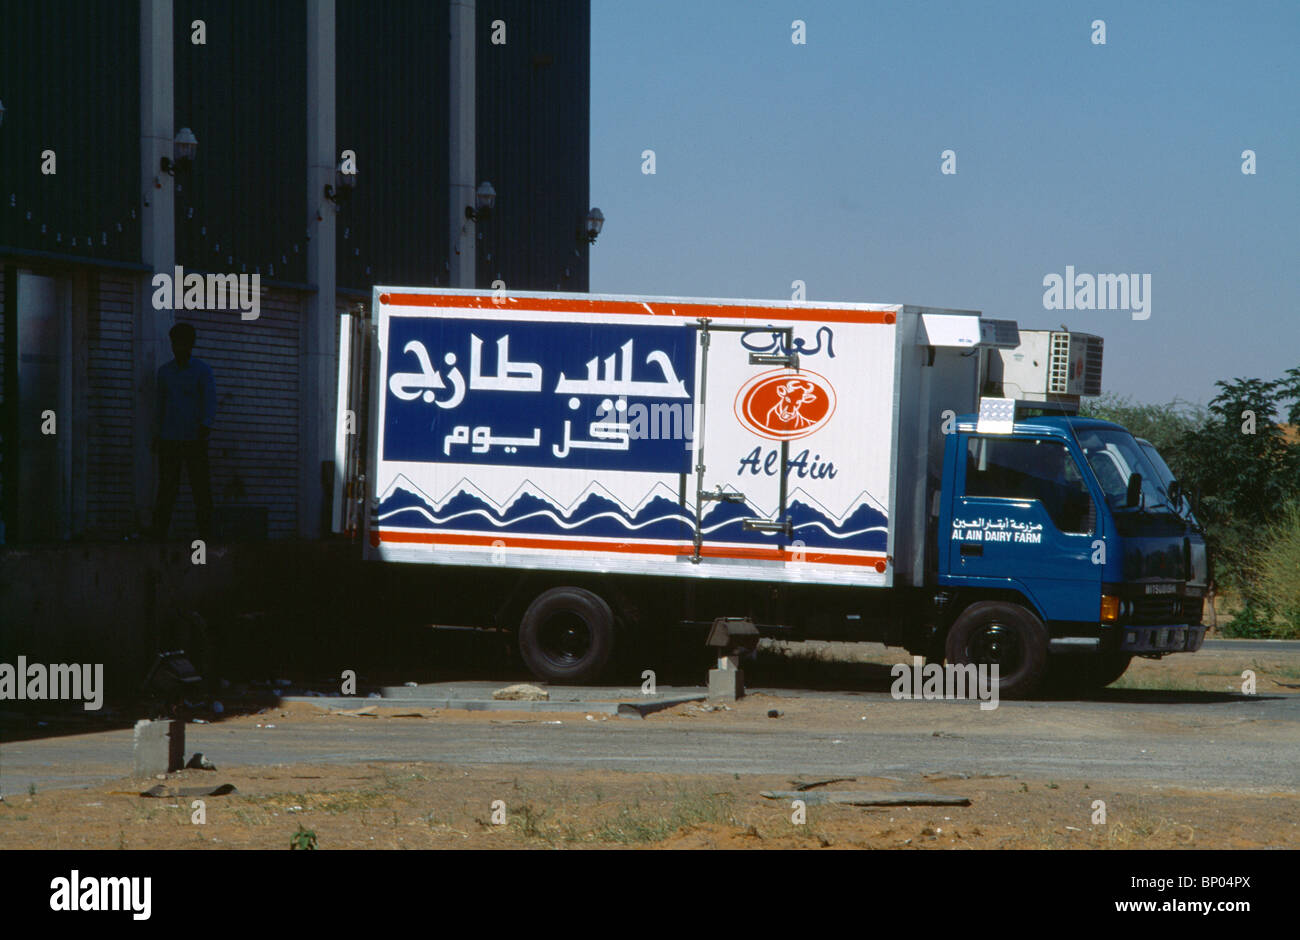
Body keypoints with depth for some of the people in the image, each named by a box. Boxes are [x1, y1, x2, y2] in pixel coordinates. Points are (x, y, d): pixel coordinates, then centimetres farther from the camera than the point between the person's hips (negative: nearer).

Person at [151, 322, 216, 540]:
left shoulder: (202, 370, -1)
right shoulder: (165, 371, 12)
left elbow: (210, 403, -10)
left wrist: (205, 430, -26)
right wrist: (156, 436, 15)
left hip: (194, 439, -3)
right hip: (169, 440, 3)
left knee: (201, 487, -4)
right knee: (166, 489, -1)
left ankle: (205, 534, -1)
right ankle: (159, 534, -1)